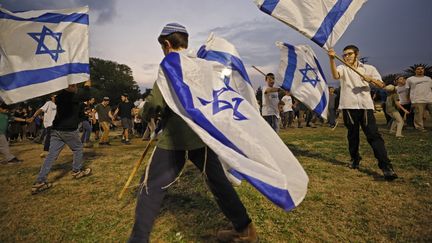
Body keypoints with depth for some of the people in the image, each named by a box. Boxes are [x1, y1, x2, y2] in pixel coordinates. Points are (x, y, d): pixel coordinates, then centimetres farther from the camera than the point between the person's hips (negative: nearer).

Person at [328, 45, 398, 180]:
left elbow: (381, 85, 9)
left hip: (365, 106, 0)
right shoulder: (342, 68, 9)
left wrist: (371, 79, -11)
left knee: (374, 135, -9)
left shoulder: (369, 68, 14)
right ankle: (355, 159, 25)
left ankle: (386, 166, -10)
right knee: (352, 135, 9)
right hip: (348, 106, 0)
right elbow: (335, 75, -16)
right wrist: (332, 59, -28)